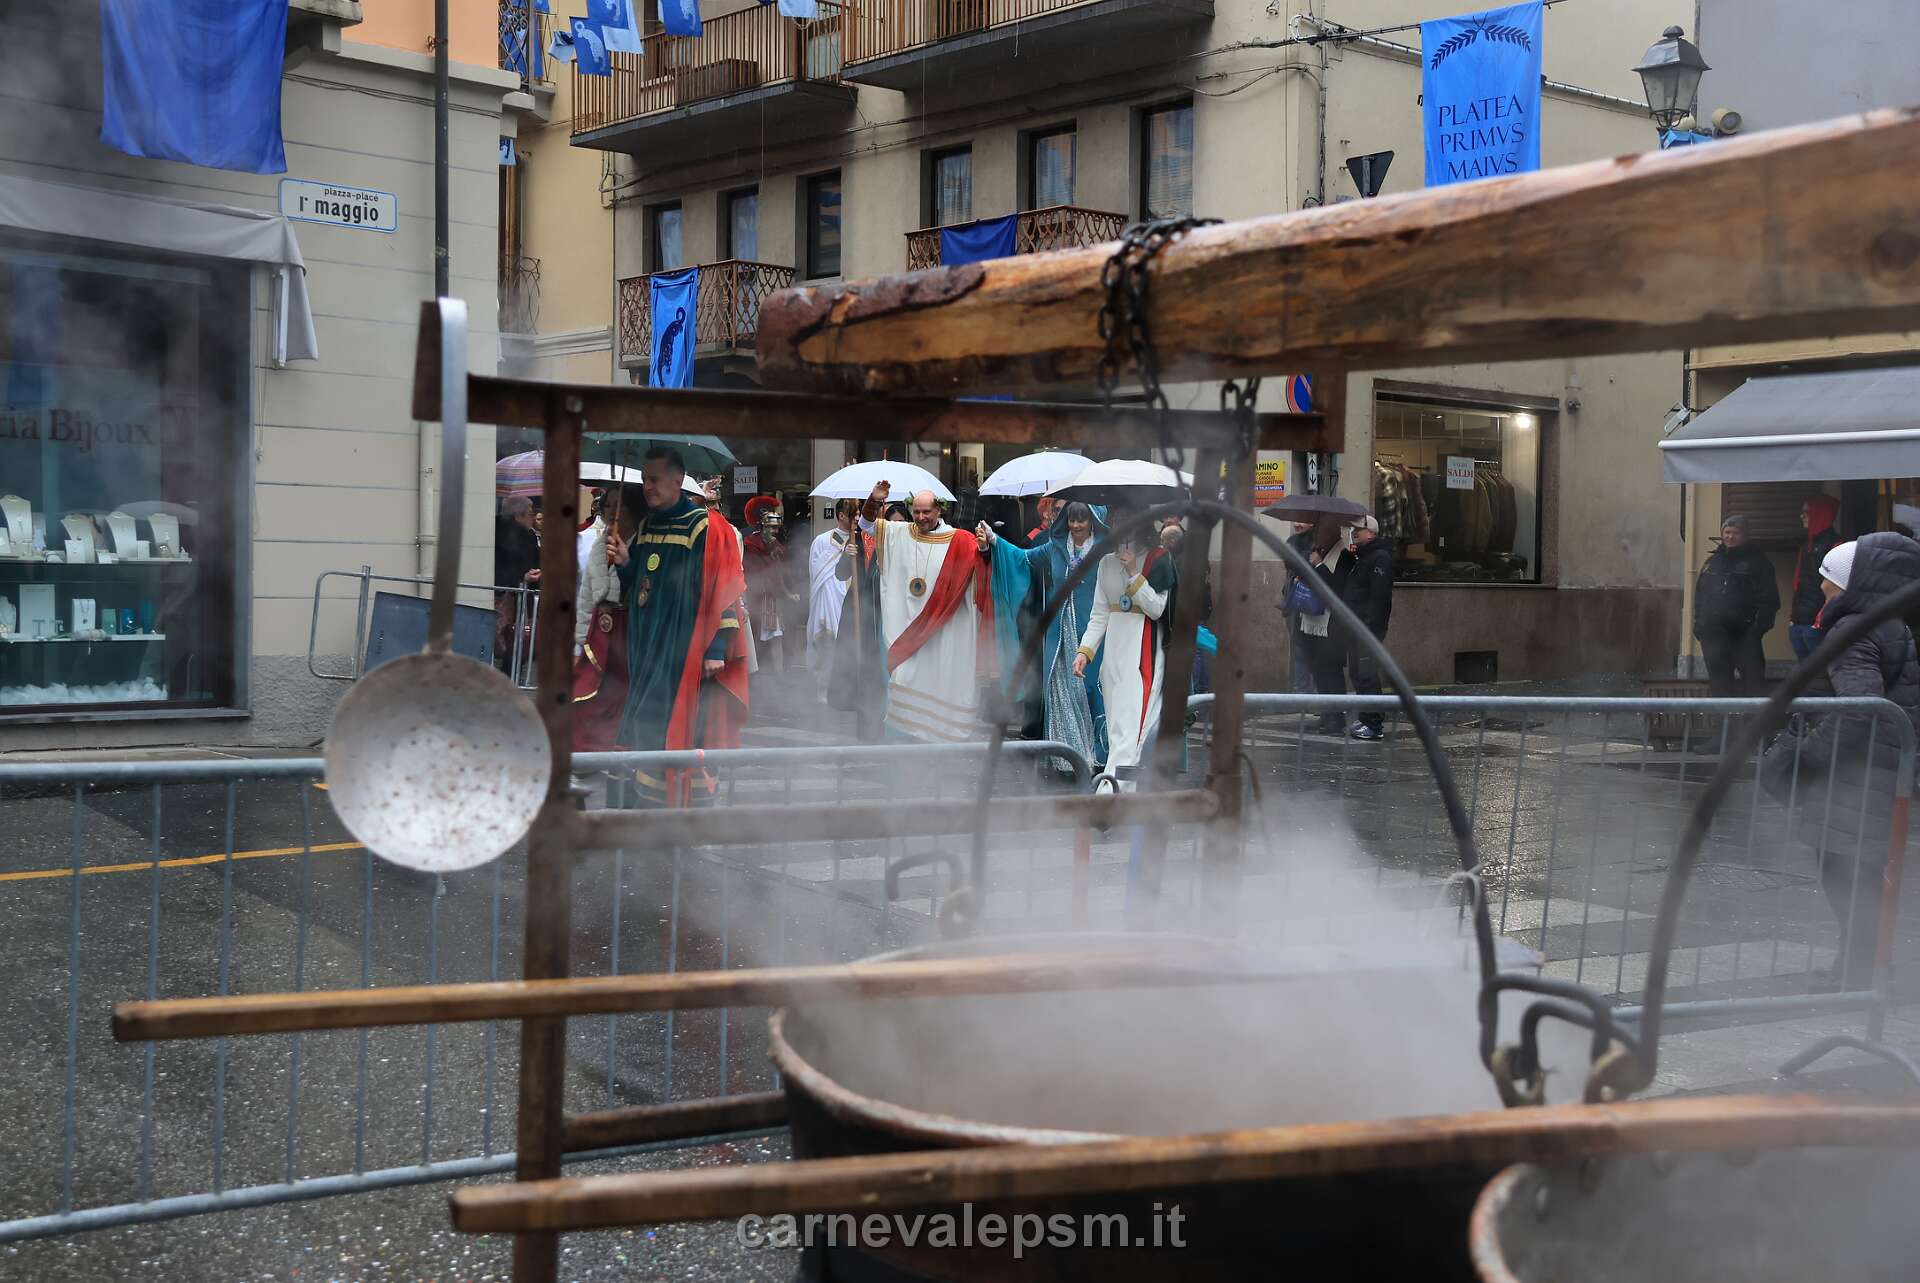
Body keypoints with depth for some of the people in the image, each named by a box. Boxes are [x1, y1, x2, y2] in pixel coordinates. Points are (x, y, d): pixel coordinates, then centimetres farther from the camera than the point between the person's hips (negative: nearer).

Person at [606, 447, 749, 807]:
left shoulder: (704, 528, -11)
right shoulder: (645, 527, 12)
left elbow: (723, 592, -14)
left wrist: (716, 650, -19)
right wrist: (624, 563, -1)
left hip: (683, 648, -7)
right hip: (646, 646, 7)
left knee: (678, 732, -8)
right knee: (646, 731, 8)